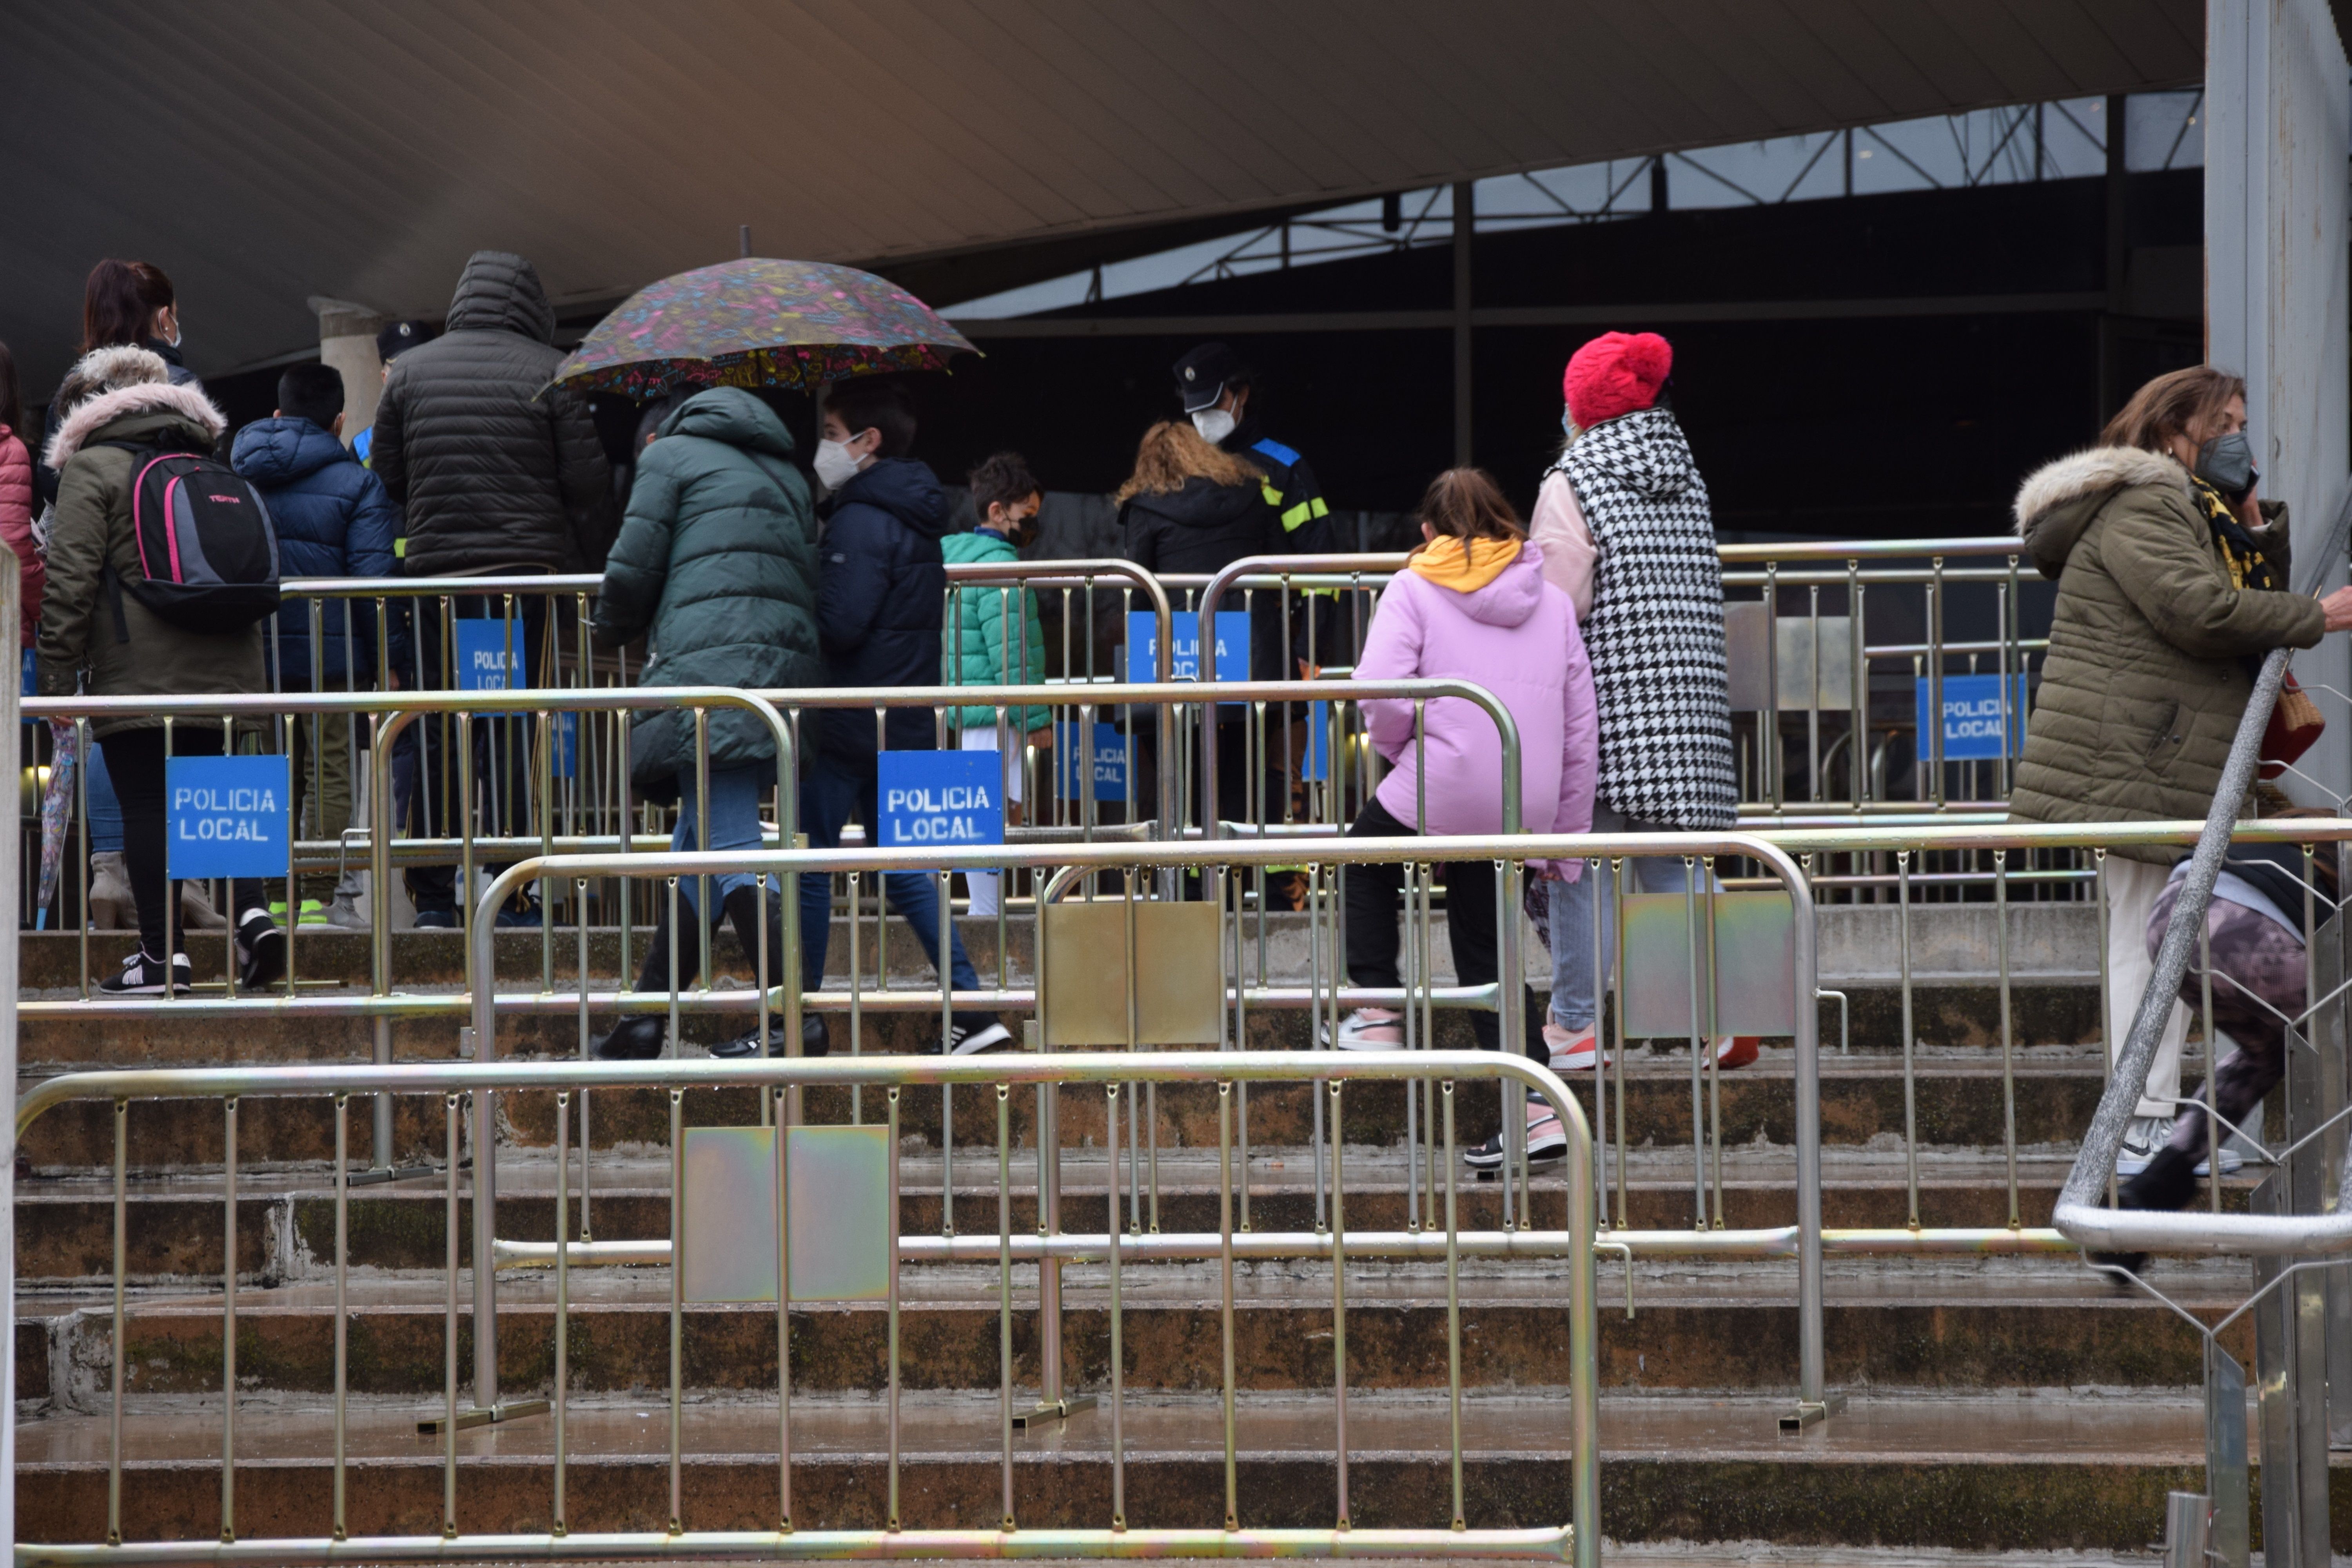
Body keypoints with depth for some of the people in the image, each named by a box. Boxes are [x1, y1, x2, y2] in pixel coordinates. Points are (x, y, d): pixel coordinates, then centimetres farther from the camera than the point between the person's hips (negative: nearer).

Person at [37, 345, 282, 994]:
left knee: (145, 805, -2)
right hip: (220, 667, 6)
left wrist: (57, 672, -6)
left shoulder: (92, 467, 0)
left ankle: (163, 952, -3)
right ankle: (250, 912, -6)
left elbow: (71, 577, -8)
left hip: (137, 673, -6)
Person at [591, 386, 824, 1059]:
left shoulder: (671, 455, 9)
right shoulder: (786, 475, 28)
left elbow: (631, 571, 3)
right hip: (791, 662, 8)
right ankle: (647, 1017, 18)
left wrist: (613, 629, 25)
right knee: (698, 838, 14)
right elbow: (809, 581, 21)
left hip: (711, 663, -8)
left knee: (729, 841, -12)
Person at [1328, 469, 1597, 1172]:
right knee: (1489, 953, 13)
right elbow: (1580, 727, 16)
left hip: (1439, 791, -4)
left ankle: (1378, 1014, 22)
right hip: (1523, 811, 4)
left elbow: (1382, 691, -14)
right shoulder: (1551, 601, 16)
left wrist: (1398, 748, 8)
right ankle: (1537, 1108, 2)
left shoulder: (1415, 590, 2)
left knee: (1368, 858, 28)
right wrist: (1568, 836, 21)